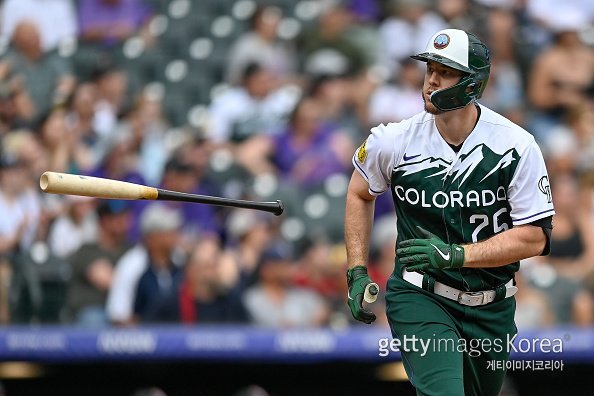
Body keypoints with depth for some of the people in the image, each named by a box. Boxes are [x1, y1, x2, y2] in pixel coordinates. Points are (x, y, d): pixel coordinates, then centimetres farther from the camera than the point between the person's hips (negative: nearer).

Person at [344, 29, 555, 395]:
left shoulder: (516, 146, -11)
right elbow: (360, 194, 12)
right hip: (419, 297, -2)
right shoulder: (395, 141, -8)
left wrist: (456, 255, -21)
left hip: (492, 309, 2)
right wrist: (357, 273, 6)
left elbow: (534, 238, -11)